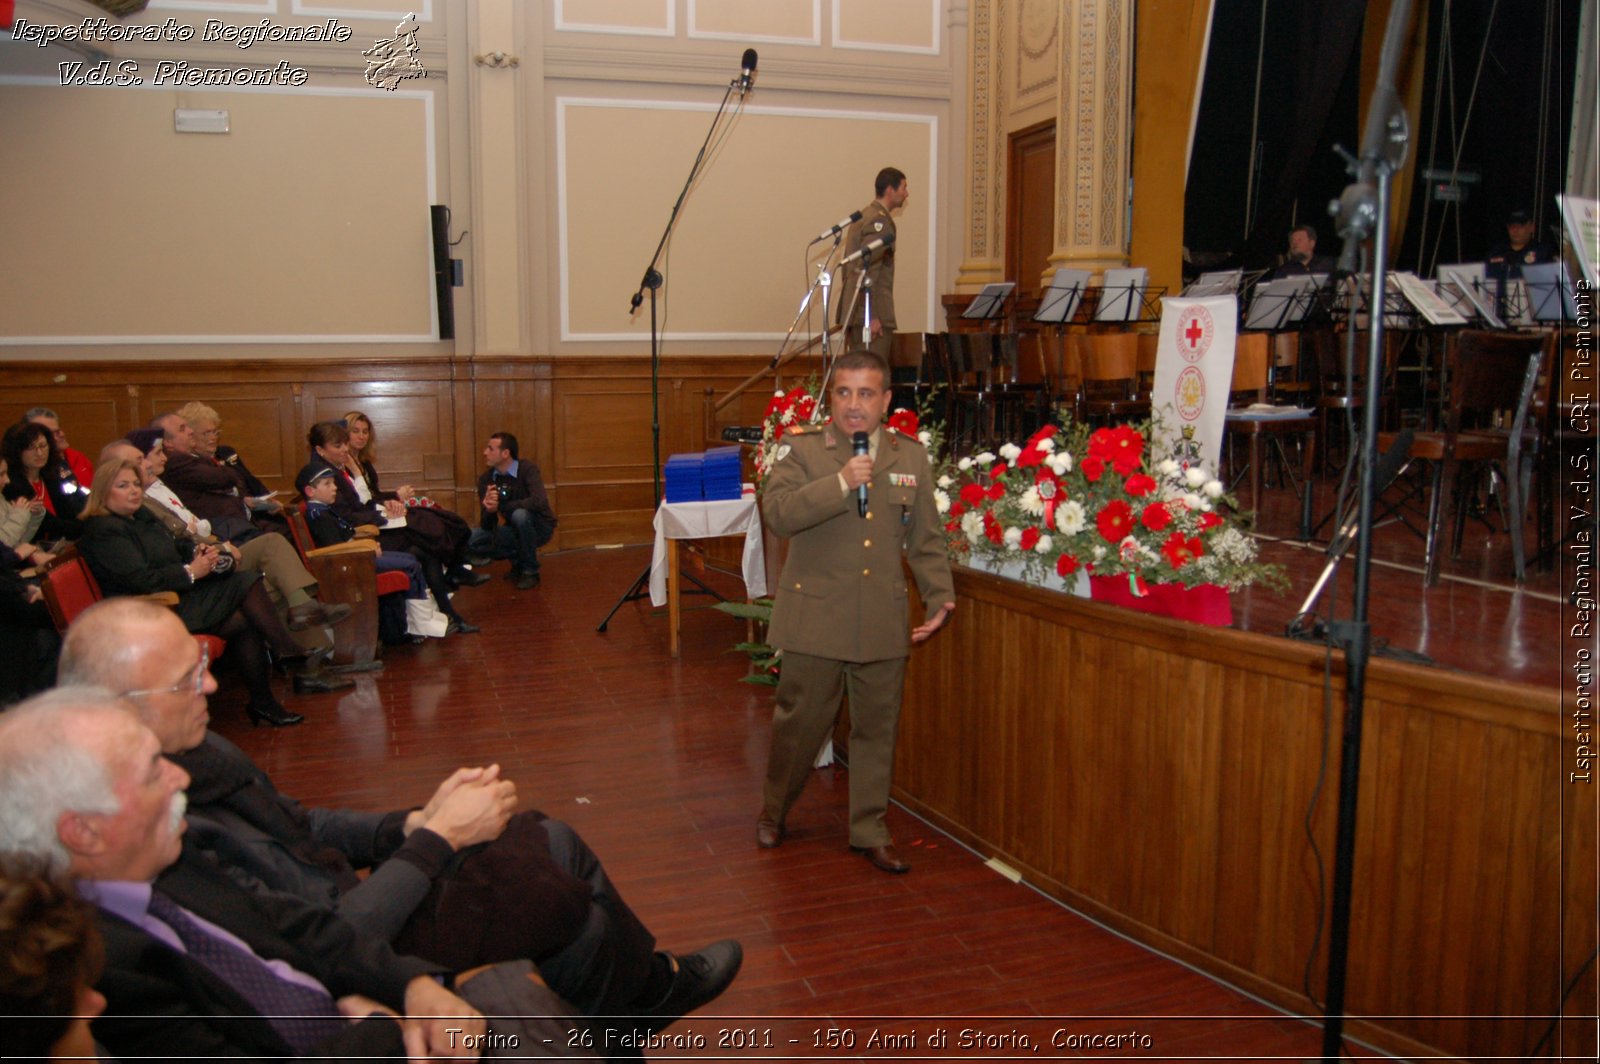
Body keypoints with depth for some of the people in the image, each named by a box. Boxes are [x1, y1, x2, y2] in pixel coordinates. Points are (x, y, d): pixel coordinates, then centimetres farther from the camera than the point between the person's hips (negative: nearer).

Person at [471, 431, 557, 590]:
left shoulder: (527, 469, -20)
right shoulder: (486, 479, -6)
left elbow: (539, 501, -39)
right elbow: (487, 526, -8)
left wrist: (500, 507, -31)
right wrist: (489, 510, -32)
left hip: (538, 528, -5)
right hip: (516, 531, 5)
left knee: (520, 515, -37)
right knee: (471, 539, -16)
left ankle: (531, 570, -15)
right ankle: (518, 560, 7)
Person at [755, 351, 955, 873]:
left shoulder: (911, 456, 7)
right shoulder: (801, 448, -3)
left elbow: (926, 539, 12)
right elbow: (778, 512, -17)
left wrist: (940, 596, 3)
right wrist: (840, 483, -24)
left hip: (883, 621, 3)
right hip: (816, 615, -3)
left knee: (876, 727, 10)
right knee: (800, 720, 8)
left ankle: (870, 830, 26)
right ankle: (773, 810, 33)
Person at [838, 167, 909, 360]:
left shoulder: (863, 217, 20)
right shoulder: (880, 221, -10)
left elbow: (848, 268, 23)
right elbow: (868, 270, -20)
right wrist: (873, 316, -23)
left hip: (854, 314, 10)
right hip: (871, 315, -10)